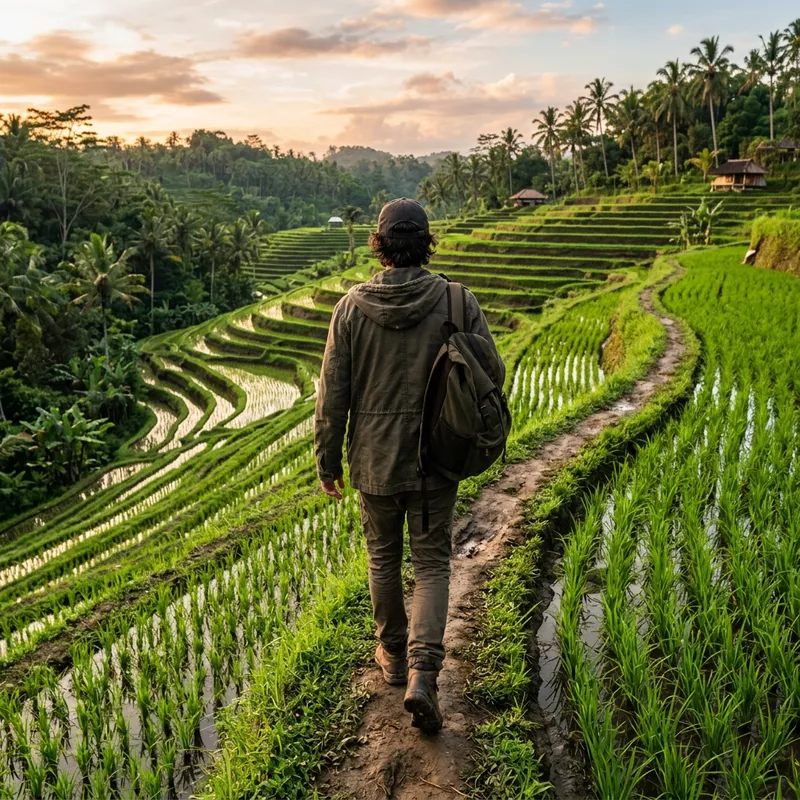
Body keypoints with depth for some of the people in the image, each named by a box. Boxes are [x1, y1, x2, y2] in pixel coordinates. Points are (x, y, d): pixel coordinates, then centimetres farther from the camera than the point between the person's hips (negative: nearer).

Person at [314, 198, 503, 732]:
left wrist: (329, 462, 5)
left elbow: (333, 393, -4)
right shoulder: (457, 301, -8)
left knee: (384, 559, 19)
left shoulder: (353, 307, -6)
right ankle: (422, 673, -2)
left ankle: (393, 654, 36)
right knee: (432, 565, 10)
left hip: (374, 460, 1)